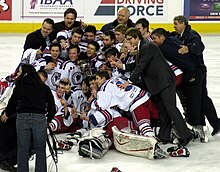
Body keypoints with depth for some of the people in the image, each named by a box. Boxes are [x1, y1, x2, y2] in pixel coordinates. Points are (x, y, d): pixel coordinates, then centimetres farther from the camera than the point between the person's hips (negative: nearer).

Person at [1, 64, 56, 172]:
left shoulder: (19, 86, 6)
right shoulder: (44, 87, 12)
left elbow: (13, 102, 9)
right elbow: (51, 106, 12)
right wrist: (48, 120, 25)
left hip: (22, 117, -1)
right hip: (40, 118, 1)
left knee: (22, 150, 6)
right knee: (40, 149, 9)